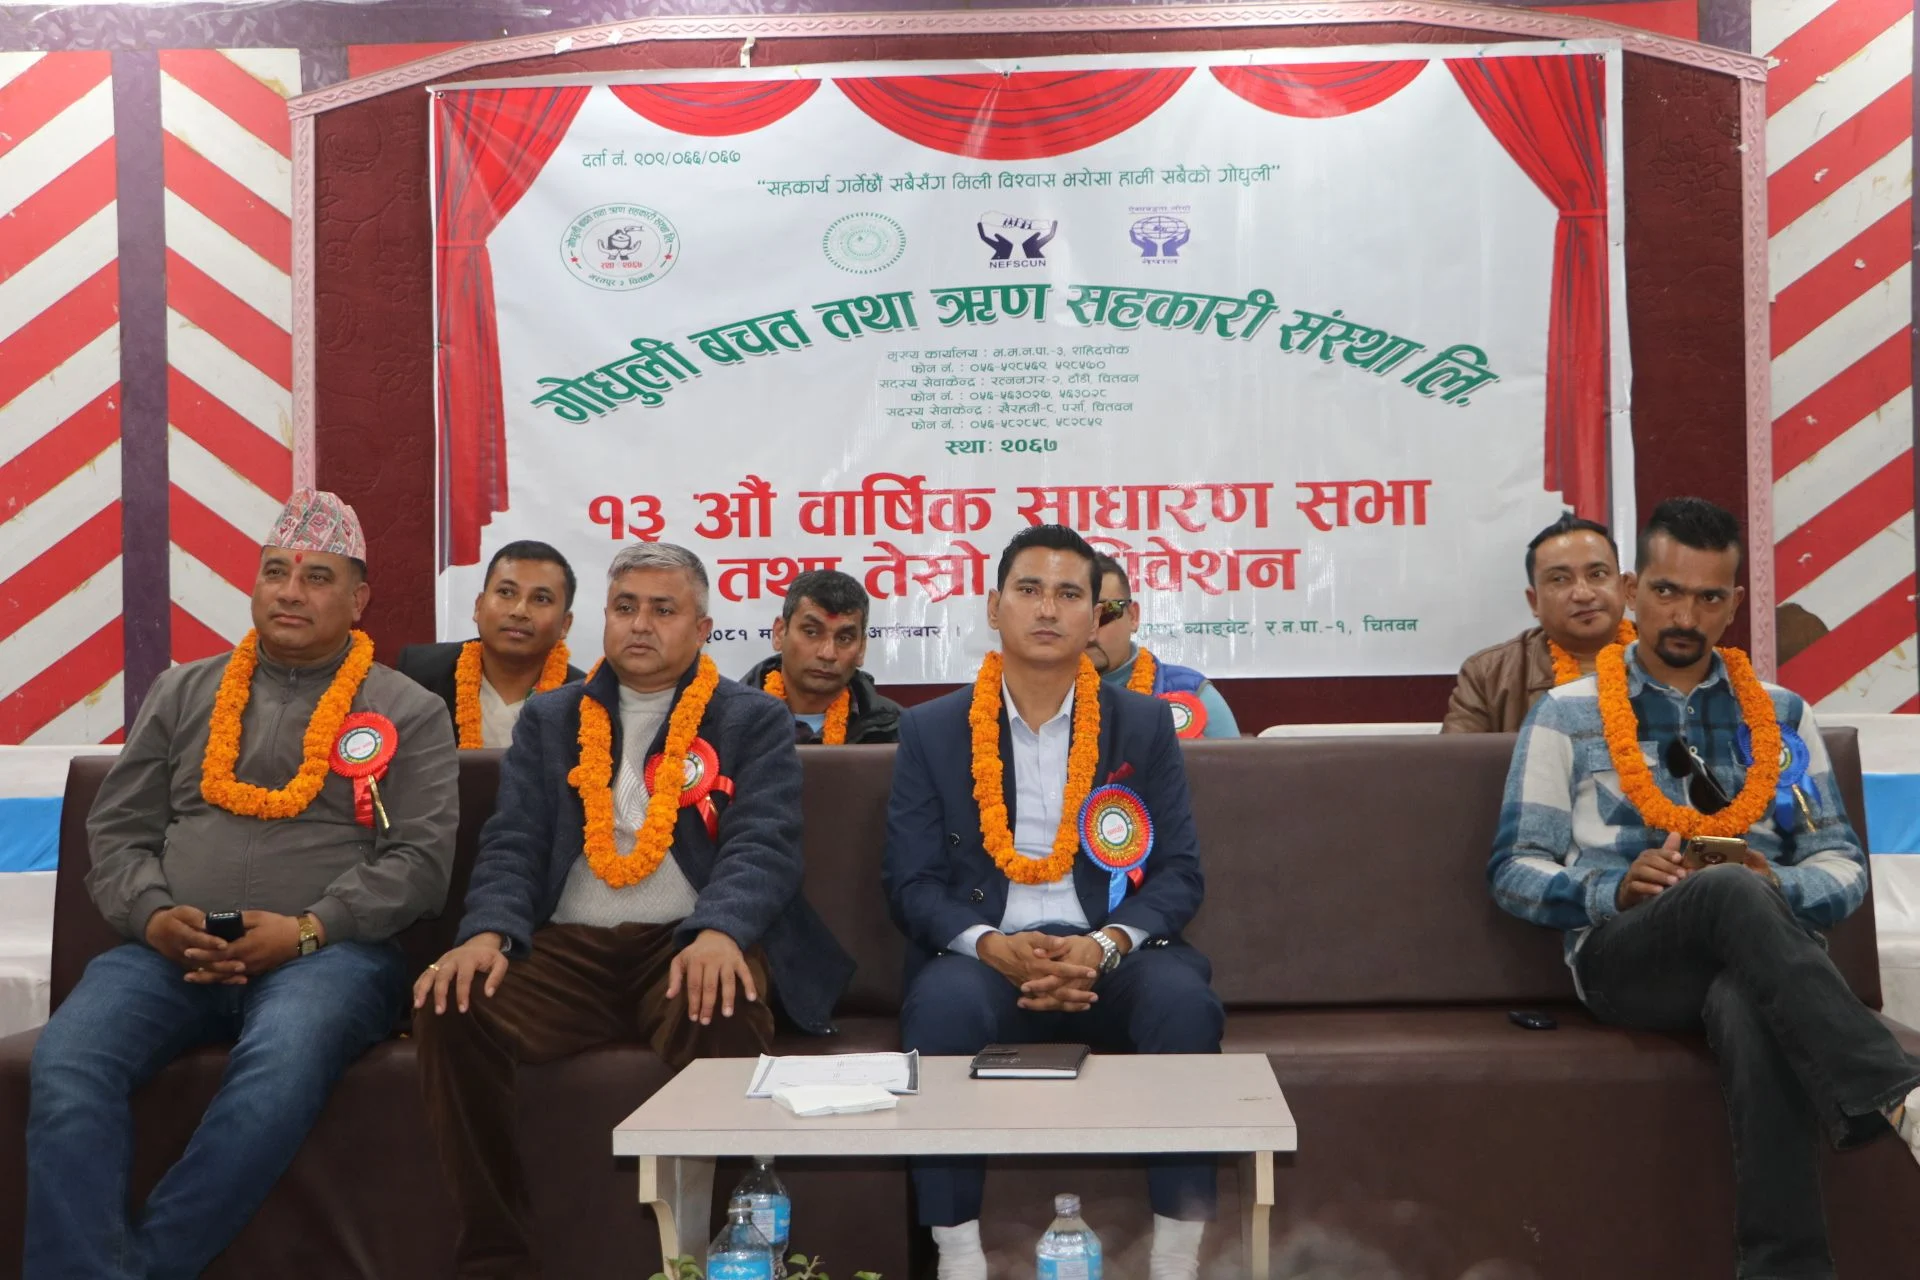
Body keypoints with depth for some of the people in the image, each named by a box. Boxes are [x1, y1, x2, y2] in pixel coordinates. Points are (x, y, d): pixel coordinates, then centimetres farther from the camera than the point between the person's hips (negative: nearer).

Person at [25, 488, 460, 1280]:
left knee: (281, 1066, -36)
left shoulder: (407, 711, 9)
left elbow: (421, 858, 0)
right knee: (66, 1064, -27)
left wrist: (307, 930, -13)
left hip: (331, 952, -3)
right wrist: (153, 916, -4)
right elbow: (118, 829, 17)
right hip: (170, 951, 3)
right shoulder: (183, 692, 20)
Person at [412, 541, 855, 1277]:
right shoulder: (549, 720, 19)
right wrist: (488, 931, -15)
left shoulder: (753, 720, 10)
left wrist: (719, 933, -27)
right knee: (450, 1009, -25)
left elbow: (764, 845, -5)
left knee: (721, 1016, -36)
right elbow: (513, 844, 8)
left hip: (687, 945, -2)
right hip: (569, 949, 3)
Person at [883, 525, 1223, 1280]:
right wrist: (994, 947, -19)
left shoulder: (1144, 723, 8)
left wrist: (1103, 947, -17)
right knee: (942, 1004, -34)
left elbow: (1178, 873, 3)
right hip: (984, 956, 0)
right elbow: (910, 882, 1)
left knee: (1183, 999, -31)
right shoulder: (931, 730, 7)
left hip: (1109, 954, 1)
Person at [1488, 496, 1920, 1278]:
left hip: (1752, 958, 2)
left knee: (1749, 1009, -40)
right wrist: (1616, 888, -15)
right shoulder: (1568, 715, 11)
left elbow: (1845, 866, 16)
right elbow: (1516, 873, 6)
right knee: (1734, 894, -38)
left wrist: (1781, 887, -9)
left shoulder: (1779, 714, 19)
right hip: (1622, 955, -1)